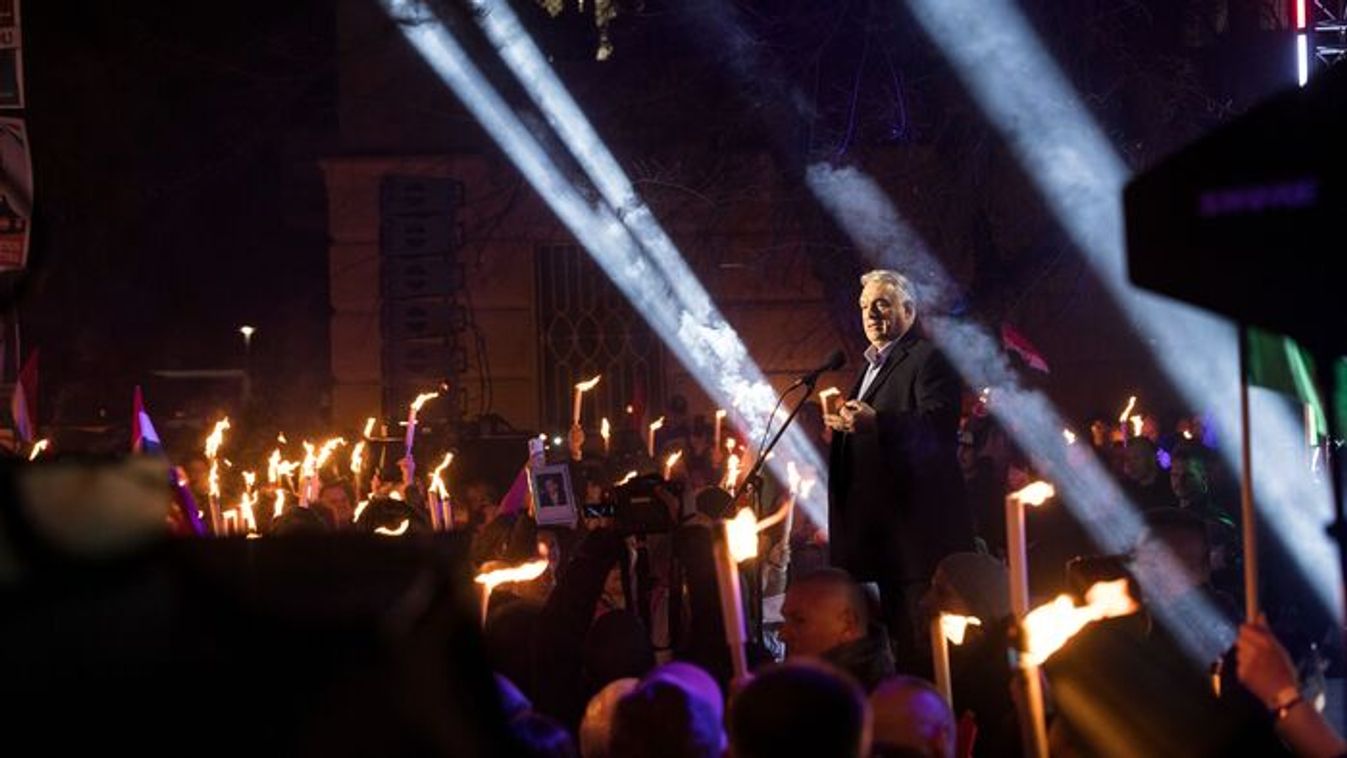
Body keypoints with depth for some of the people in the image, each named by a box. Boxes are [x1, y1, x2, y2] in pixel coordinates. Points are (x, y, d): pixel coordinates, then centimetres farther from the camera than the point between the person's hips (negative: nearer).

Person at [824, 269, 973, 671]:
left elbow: (939, 425, -20)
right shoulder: (871, 366, 24)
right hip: (882, 523, 9)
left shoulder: (928, 359, -5)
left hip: (919, 520, -9)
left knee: (922, 634, -10)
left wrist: (874, 422, -31)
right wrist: (843, 425, 8)